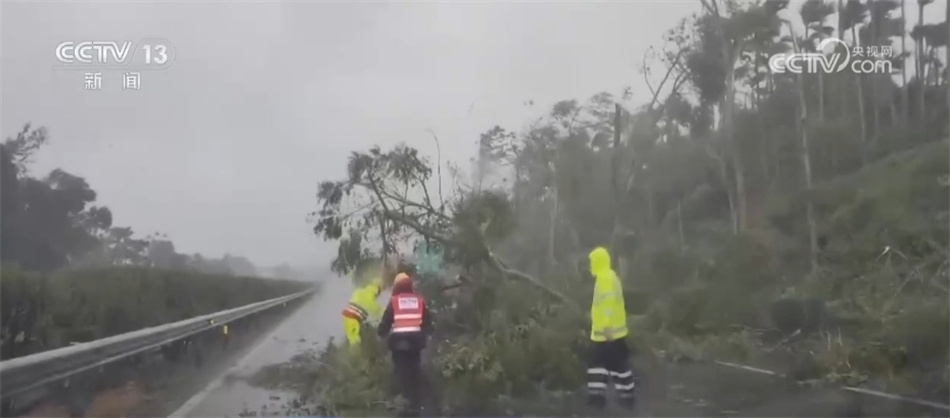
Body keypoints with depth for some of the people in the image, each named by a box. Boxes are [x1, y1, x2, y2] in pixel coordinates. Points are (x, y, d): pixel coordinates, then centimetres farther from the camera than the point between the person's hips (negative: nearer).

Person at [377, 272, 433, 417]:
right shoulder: (420, 300, 10)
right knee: (415, 371, 13)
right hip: (415, 338, 3)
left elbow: (386, 320, 1)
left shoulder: (394, 301, 2)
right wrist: (425, 335, 23)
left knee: (403, 372, 0)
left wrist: (381, 333, 17)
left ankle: (408, 403, -7)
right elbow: (428, 321, 11)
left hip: (398, 339, -3)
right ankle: (417, 404, 14)